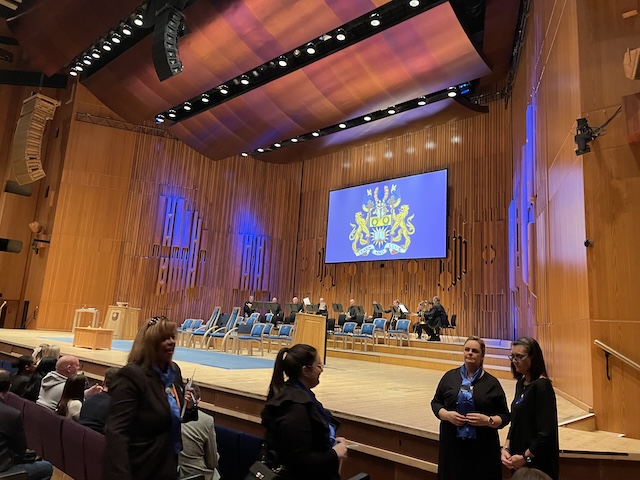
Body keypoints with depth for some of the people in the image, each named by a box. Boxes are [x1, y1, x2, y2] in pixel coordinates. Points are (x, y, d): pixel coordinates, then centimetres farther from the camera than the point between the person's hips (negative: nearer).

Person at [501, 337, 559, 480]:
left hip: (538, 463, -7)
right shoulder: (520, 384, 6)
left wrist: (525, 457, -15)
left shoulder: (542, 386, -18)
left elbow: (547, 432, -21)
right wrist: (506, 448, -1)